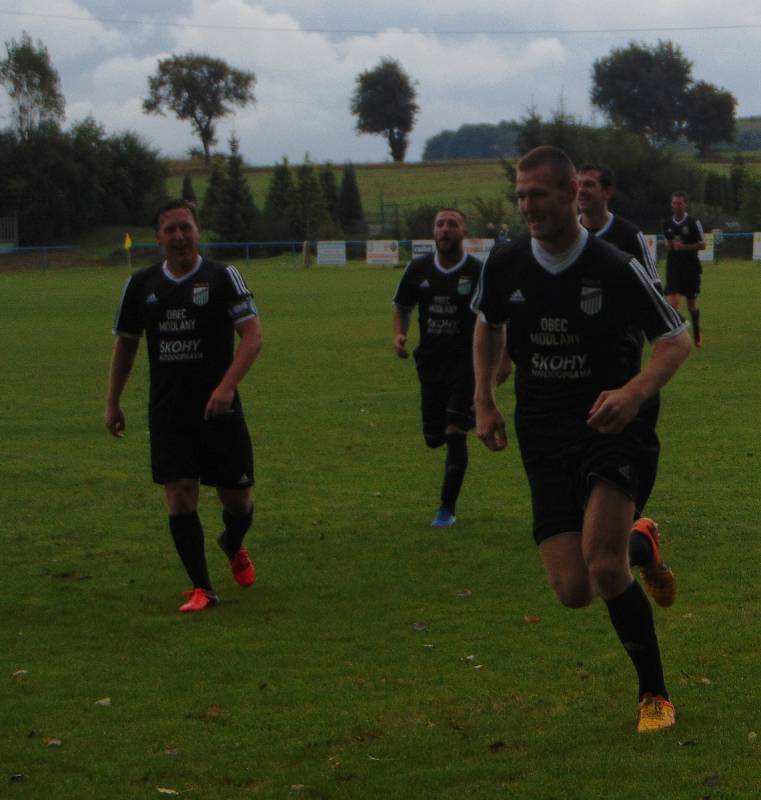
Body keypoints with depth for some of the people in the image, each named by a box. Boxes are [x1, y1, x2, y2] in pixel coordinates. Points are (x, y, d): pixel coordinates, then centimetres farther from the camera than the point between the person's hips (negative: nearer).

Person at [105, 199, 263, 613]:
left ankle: (234, 547, 40)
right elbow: (125, 343, 17)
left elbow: (252, 335, -9)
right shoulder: (140, 284, 6)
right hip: (167, 414, 2)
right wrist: (112, 402, 13)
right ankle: (201, 588, 3)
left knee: (237, 499, 5)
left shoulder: (223, 277, -3)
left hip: (218, 409, -2)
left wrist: (227, 386, -22)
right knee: (179, 496, -8)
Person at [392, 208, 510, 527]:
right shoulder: (418, 269, 2)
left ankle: (447, 509, -2)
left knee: (454, 434, -12)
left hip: (465, 360, -4)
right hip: (430, 360, 4)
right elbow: (402, 306, 16)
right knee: (433, 438, 9)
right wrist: (399, 334, -3)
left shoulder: (478, 272, -8)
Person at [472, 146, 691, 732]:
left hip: (611, 427, -4)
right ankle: (635, 544, 30)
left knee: (603, 564, -25)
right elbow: (489, 324, 24)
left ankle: (655, 695, -6)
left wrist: (635, 391, -22)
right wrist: (484, 401, 15)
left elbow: (677, 340, -3)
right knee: (573, 591, -6)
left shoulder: (615, 268, -10)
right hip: (544, 440, 4)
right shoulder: (504, 266, 2)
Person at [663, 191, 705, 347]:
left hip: (691, 268, -2)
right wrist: (670, 245, -1)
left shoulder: (693, 223, -6)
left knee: (692, 304, 11)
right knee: (673, 303, -14)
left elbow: (702, 245, -5)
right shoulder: (667, 224, 5)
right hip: (673, 268, 2)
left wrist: (684, 247, -18)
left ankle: (697, 333, 32)